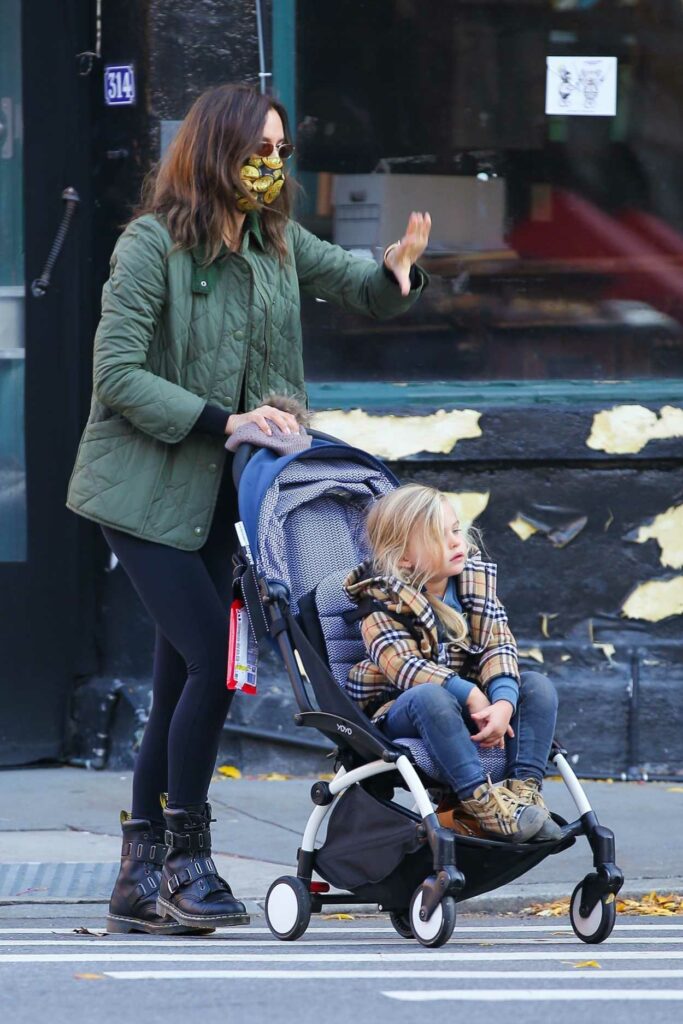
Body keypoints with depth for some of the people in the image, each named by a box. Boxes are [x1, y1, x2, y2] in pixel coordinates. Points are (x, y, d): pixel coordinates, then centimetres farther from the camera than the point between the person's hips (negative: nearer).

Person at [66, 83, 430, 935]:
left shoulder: (275, 244, 6)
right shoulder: (152, 243, -14)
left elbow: (358, 286, 15)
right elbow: (117, 374, -17)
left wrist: (397, 271, -9)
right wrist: (224, 419, -24)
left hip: (214, 491, 7)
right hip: (143, 487, -7)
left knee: (179, 682, 7)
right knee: (211, 659, -16)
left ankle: (141, 879, 13)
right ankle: (186, 859, -5)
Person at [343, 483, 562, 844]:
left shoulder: (476, 581, 2)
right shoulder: (382, 604, -12)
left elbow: (499, 647, -7)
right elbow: (404, 666, -27)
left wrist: (503, 702, -26)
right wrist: (470, 696, -36)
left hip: (471, 705, 6)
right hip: (401, 714, -5)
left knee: (537, 686, -14)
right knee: (430, 696, -38)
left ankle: (525, 790, -25)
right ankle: (482, 801, -42)